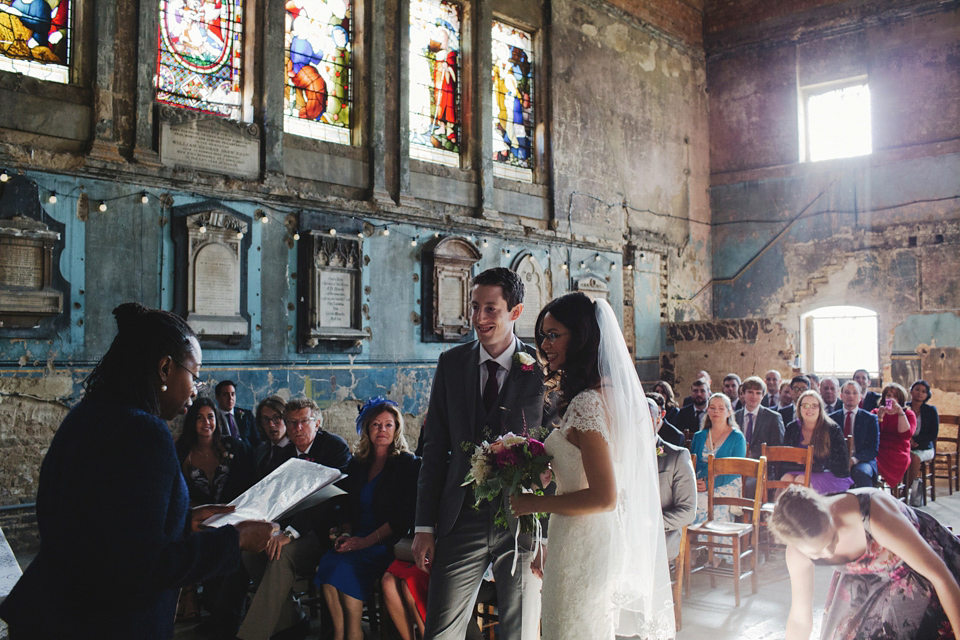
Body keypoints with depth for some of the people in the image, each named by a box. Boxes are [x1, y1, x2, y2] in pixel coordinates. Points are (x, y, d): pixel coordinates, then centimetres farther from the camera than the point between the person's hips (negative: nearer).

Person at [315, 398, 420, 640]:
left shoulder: (407, 463, 1)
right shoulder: (357, 464, 18)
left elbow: (404, 516, -7)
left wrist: (367, 540, -17)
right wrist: (345, 533, -4)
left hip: (388, 542, -5)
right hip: (358, 540, 5)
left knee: (345, 564, -30)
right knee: (328, 561, -26)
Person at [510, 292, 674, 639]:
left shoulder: (586, 403, -23)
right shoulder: (612, 392, 5)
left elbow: (604, 497, -26)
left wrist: (536, 503, -15)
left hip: (581, 550, -9)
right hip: (607, 542, 9)